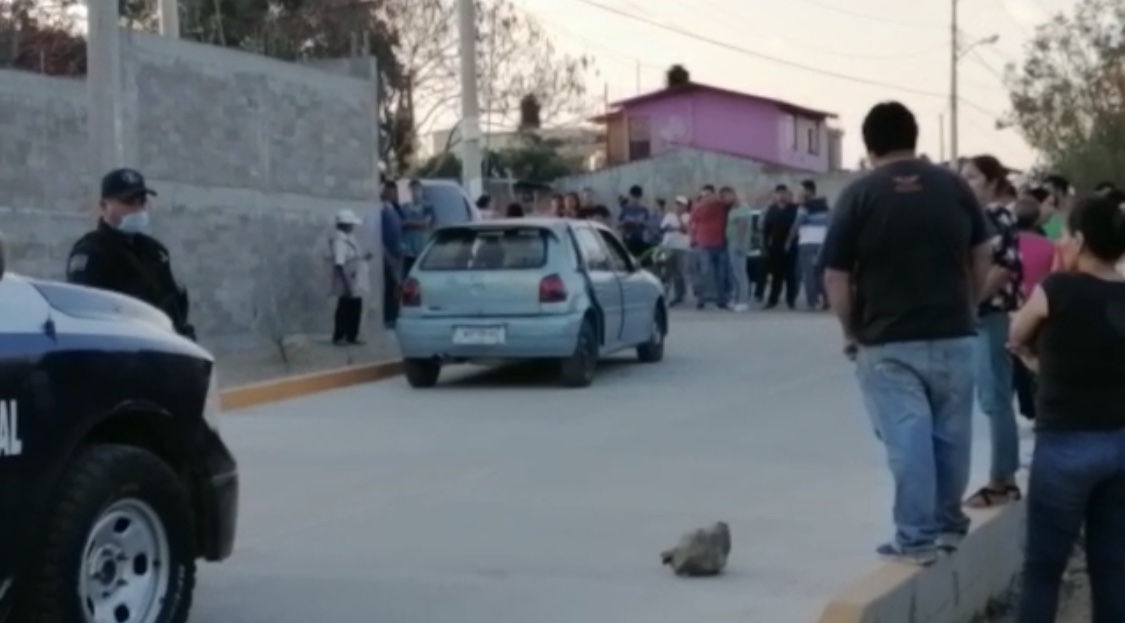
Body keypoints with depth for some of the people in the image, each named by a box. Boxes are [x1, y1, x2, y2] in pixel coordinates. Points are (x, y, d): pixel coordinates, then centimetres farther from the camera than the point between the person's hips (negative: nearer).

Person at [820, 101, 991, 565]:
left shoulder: (859, 194, -6)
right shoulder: (955, 186, 3)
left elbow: (835, 277, -8)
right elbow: (982, 258, 10)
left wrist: (852, 331, 4)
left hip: (888, 341, -3)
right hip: (953, 334, 4)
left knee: (907, 438, -1)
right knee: (951, 433, 15)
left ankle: (916, 537, 1)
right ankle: (948, 522, 28)